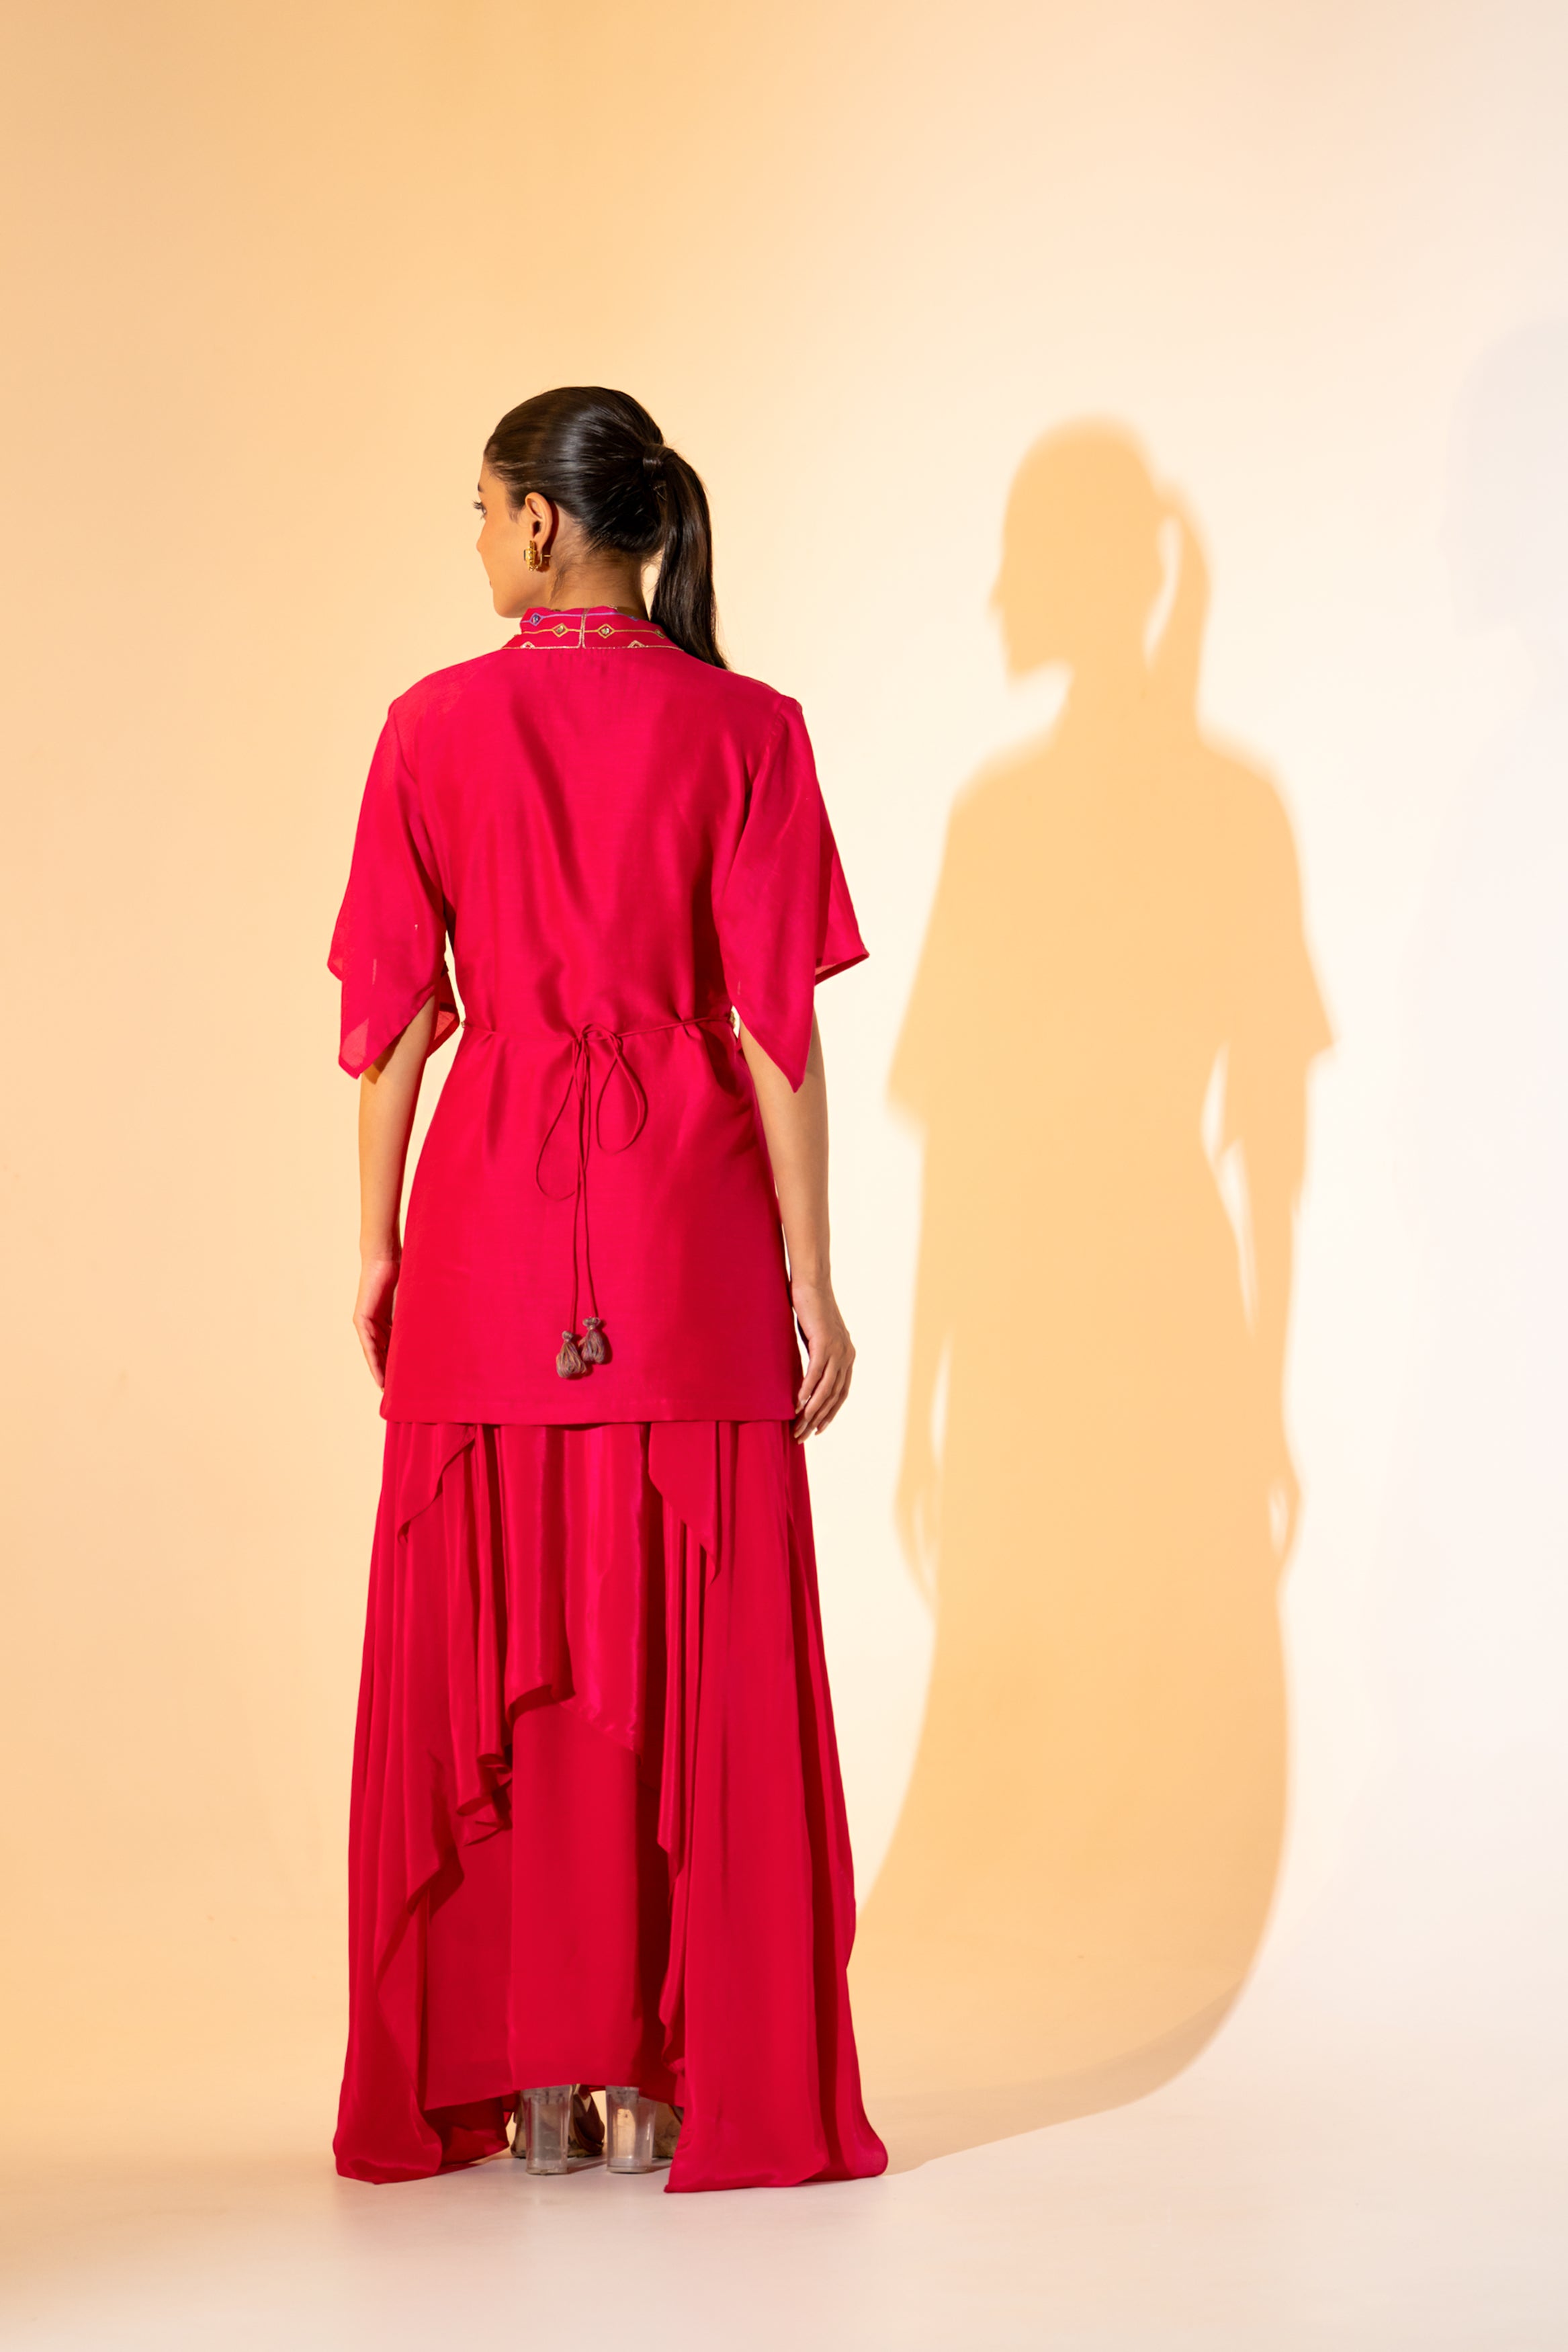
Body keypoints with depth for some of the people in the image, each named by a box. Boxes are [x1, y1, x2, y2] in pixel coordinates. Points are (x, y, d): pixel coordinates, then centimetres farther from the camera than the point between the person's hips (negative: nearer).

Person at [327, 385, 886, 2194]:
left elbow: (391, 1015, 1)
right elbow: (777, 1025, -5)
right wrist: (811, 1276, -1)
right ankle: (713, 2074, 8)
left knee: (488, 1645, 8)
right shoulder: (744, 732, -3)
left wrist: (377, 1241, 10)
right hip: (690, 1227, 0)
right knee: (702, 1653, 5)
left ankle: (517, 2064, 12)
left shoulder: (436, 728, -1)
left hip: (493, 1223, 1)